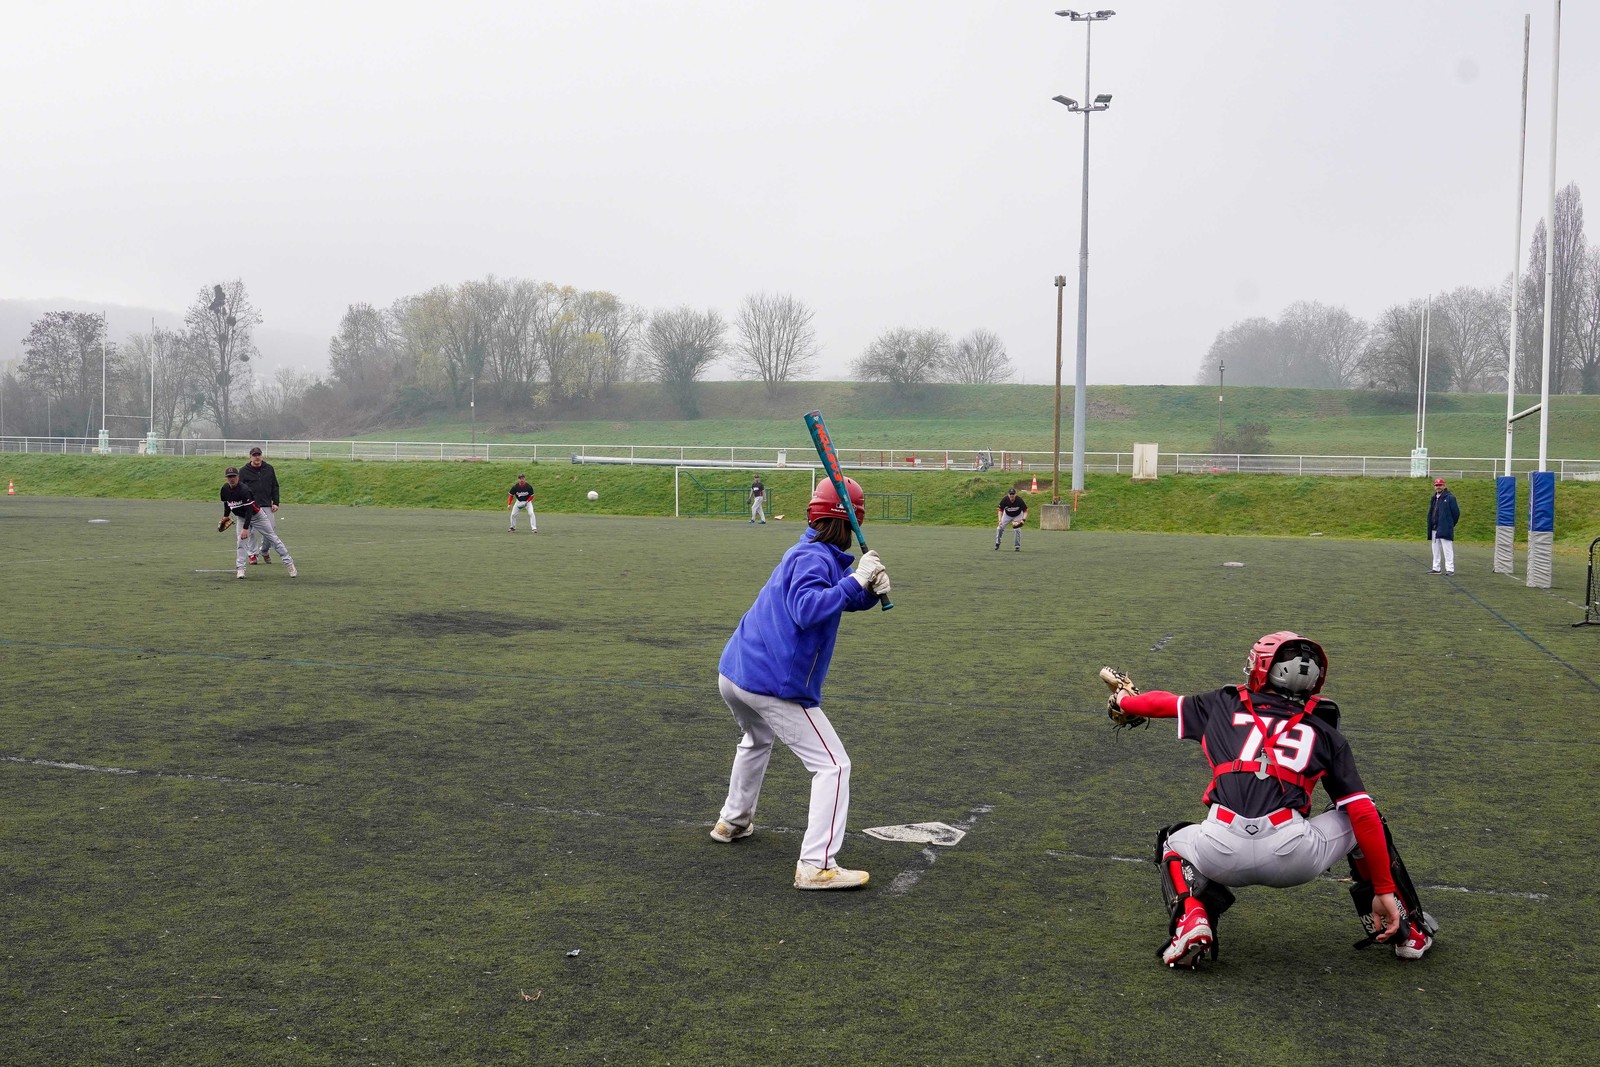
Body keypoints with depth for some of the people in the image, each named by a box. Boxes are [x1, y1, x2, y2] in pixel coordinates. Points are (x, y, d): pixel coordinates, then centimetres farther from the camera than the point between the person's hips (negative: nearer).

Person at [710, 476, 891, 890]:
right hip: (774, 684, -10)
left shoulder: (810, 554, 16)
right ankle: (816, 866, -15)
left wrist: (872, 587, -4)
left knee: (757, 740, 38)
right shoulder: (815, 557, -12)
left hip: (732, 675, 10)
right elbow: (806, 610, -28)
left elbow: (846, 600, 17)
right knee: (833, 765, -7)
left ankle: (733, 822, 48)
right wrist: (856, 581, -26)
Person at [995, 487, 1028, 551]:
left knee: (1017, 529, -17)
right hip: (1007, 515, 2)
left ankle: (1018, 546, -3)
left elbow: (1025, 511, -23)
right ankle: (997, 543, 14)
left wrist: (1023, 519, -39)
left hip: (1018, 516, -2)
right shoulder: (1004, 500, -30)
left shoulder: (1019, 500, -32)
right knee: (999, 528, -6)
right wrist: (1000, 520, -33)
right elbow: (1000, 510, -21)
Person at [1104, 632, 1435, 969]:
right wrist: (1385, 890, 16)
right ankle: (1408, 931, 30)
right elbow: (1363, 815, 12)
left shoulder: (1224, 705, 23)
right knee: (1365, 822, 30)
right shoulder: (1325, 734, 20)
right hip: (1294, 854, 0)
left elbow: (1162, 702, 38)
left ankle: (1191, 920, 7)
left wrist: (1124, 701, 60)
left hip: (1221, 853, 0)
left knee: (1173, 843, 35)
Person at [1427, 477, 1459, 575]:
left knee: (1447, 549, -8)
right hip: (1434, 529, 8)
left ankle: (1450, 569, -7)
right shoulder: (1434, 498, 17)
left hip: (1445, 530, -8)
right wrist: (1430, 526, 12)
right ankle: (1436, 568, 19)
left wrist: (1450, 525, 0)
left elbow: (1456, 512, -6)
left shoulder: (1450, 497, -6)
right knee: (1436, 549, 12)